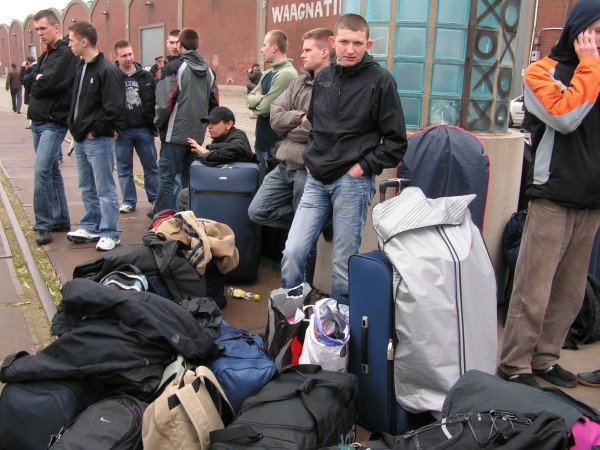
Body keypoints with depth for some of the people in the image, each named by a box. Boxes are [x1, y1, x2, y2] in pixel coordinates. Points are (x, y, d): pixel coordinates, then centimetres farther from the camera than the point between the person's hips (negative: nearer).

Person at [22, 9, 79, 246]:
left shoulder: (67, 53, -10)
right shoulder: (45, 54, 18)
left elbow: (51, 83, -20)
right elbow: (27, 80, 12)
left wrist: (35, 83, -2)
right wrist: (38, 80, -6)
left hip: (54, 121, -9)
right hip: (38, 120, 9)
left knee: (41, 169, -16)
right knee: (51, 170, 13)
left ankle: (44, 225, -8)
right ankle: (60, 219, 22)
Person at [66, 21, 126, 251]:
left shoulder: (107, 70, -15)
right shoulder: (81, 67, 12)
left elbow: (114, 108, -20)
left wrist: (94, 130, -15)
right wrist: (75, 126, 9)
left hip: (98, 140, -9)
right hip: (80, 138, 9)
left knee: (105, 189, -1)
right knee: (87, 188, 17)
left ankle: (110, 234, 7)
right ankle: (90, 227, 28)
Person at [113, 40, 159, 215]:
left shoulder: (145, 76, 3)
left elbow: (153, 102, 4)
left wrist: (154, 126, 0)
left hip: (143, 129, 1)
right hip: (122, 131, -1)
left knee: (151, 166, 8)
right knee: (124, 169, 7)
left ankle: (156, 199, 19)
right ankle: (129, 201, 17)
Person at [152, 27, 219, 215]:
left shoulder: (175, 66, -9)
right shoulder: (208, 70, 12)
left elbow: (166, 101, -14)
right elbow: (214, 103, 13)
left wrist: (158, 123, 0)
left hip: (175, 133, -6)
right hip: (197, 134, 7)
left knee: (166, 178, -2)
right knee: (188, 178, 14)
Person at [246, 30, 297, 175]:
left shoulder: (286, 74, -18)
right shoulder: (267, 74, 12)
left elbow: (265, 108, -21)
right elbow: (248, 98, 10)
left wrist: (255, 102, 0)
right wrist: (260, 98, -11)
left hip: (275, 144, -9)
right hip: (262, 141, 9)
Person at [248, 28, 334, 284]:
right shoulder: (299, 83, 13)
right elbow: (275, 117, 5)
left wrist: (290, 126, -8)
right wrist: (300, 118, -13)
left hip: (309, 169, -8)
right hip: (285, 164, 8)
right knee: (258, 212, 7)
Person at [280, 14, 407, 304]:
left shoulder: (380, 80, -5)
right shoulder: (323, 77, 11)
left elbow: (396, 141, -4)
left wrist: (363, 167, -10)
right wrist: (311, 158, 12)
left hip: (352, 182, -4)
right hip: (316, 181, 5)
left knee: (344, 262, 3)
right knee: (292, 252, 0)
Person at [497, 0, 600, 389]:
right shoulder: (543, 72, 2)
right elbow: (565, 117, -15)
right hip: (553, 197, -5)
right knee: (534, 291, -5)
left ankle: (545, 358, 21)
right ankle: (514, 365, 6)